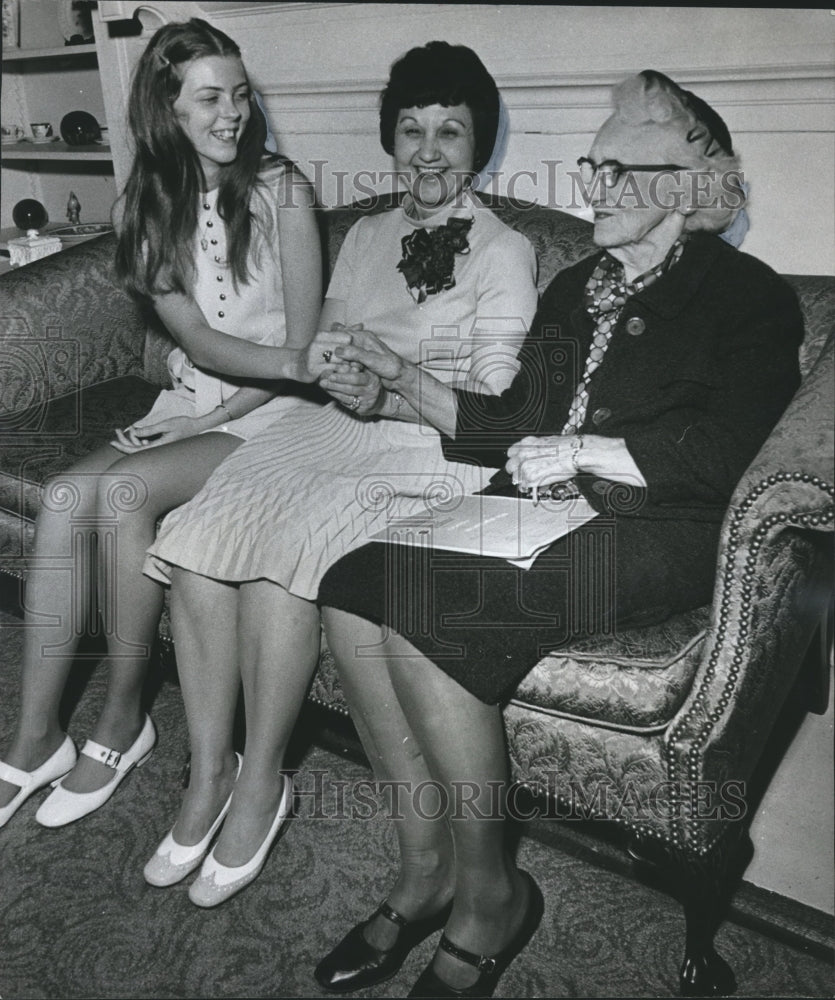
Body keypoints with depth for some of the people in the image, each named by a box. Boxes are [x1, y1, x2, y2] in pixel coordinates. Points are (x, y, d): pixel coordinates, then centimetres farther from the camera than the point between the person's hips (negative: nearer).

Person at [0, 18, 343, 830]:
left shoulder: (279, 190, -4)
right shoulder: (152, 205, 8)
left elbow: (301, 337, -7)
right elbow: (196, 338, -4)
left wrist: (214, 420, -13)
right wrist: (298, 361, -22)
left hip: (268, 413, -4)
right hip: (187, 402, 4)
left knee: (124, 489, -28)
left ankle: (122, 719, -10)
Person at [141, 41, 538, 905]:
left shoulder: (503, 251, 3)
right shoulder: (364, 236, 22)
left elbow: (497, 402, -6)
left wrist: (390, 395, -20)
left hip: (436, 446, -5)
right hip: (333, 424, 6)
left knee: (283, 545, -31)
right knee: (199, 532, -22)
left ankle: (261, 783, -12)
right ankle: (207, 773, -10)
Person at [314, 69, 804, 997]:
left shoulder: (746, 296, 3)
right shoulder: (576, 288, 24)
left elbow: (718, 454, -10)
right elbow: (512, 426, 22)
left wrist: (578, 451, -10)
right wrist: (403, 380, 12)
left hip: (651, 539, -6)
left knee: (419, 613, -29)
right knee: (350, 588, -20)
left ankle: (487, 890, -8)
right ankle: (424, 868, -7)